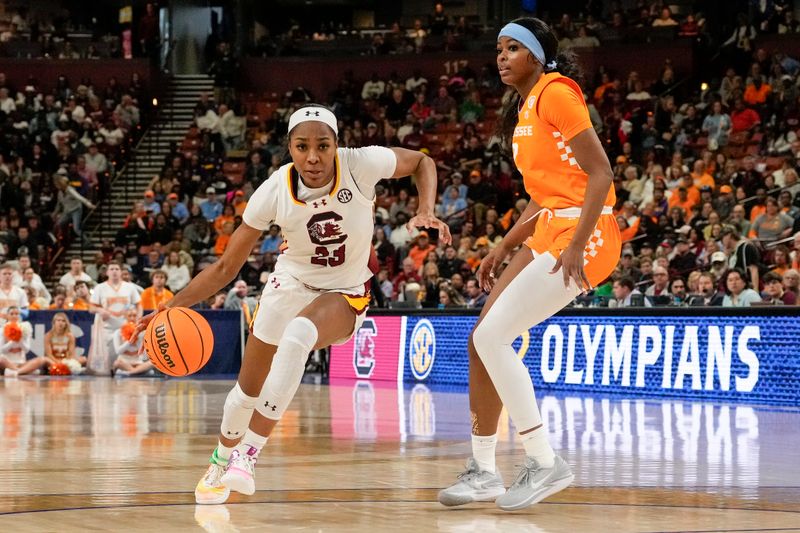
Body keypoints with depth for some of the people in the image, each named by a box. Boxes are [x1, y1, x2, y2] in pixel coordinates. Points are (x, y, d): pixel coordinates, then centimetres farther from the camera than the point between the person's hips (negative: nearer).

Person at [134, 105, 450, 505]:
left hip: (344, 293, -2)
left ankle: (249, 455, -27)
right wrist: (172, 306, -24)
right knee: (248, 389, 9)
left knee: (297, 335, -35)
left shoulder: (362, 164, -25)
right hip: (290, 284, 2)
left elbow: (422, 162, -4)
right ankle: (221, 462, 42)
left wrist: (427, 211, -21)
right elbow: (226, 267, -12)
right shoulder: (274, 191, -21)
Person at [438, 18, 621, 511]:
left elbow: (600, 172, -17)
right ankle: (484, 472, 14)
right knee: (482, 339, 7)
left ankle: (546, 463, -9)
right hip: (549, 231, 10)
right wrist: (504, 249, 18)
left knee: (492, 336, -15)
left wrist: (576, 244, -24)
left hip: (583, 235, -10)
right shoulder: (524, 110, 18)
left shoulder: (555, 92, -10)